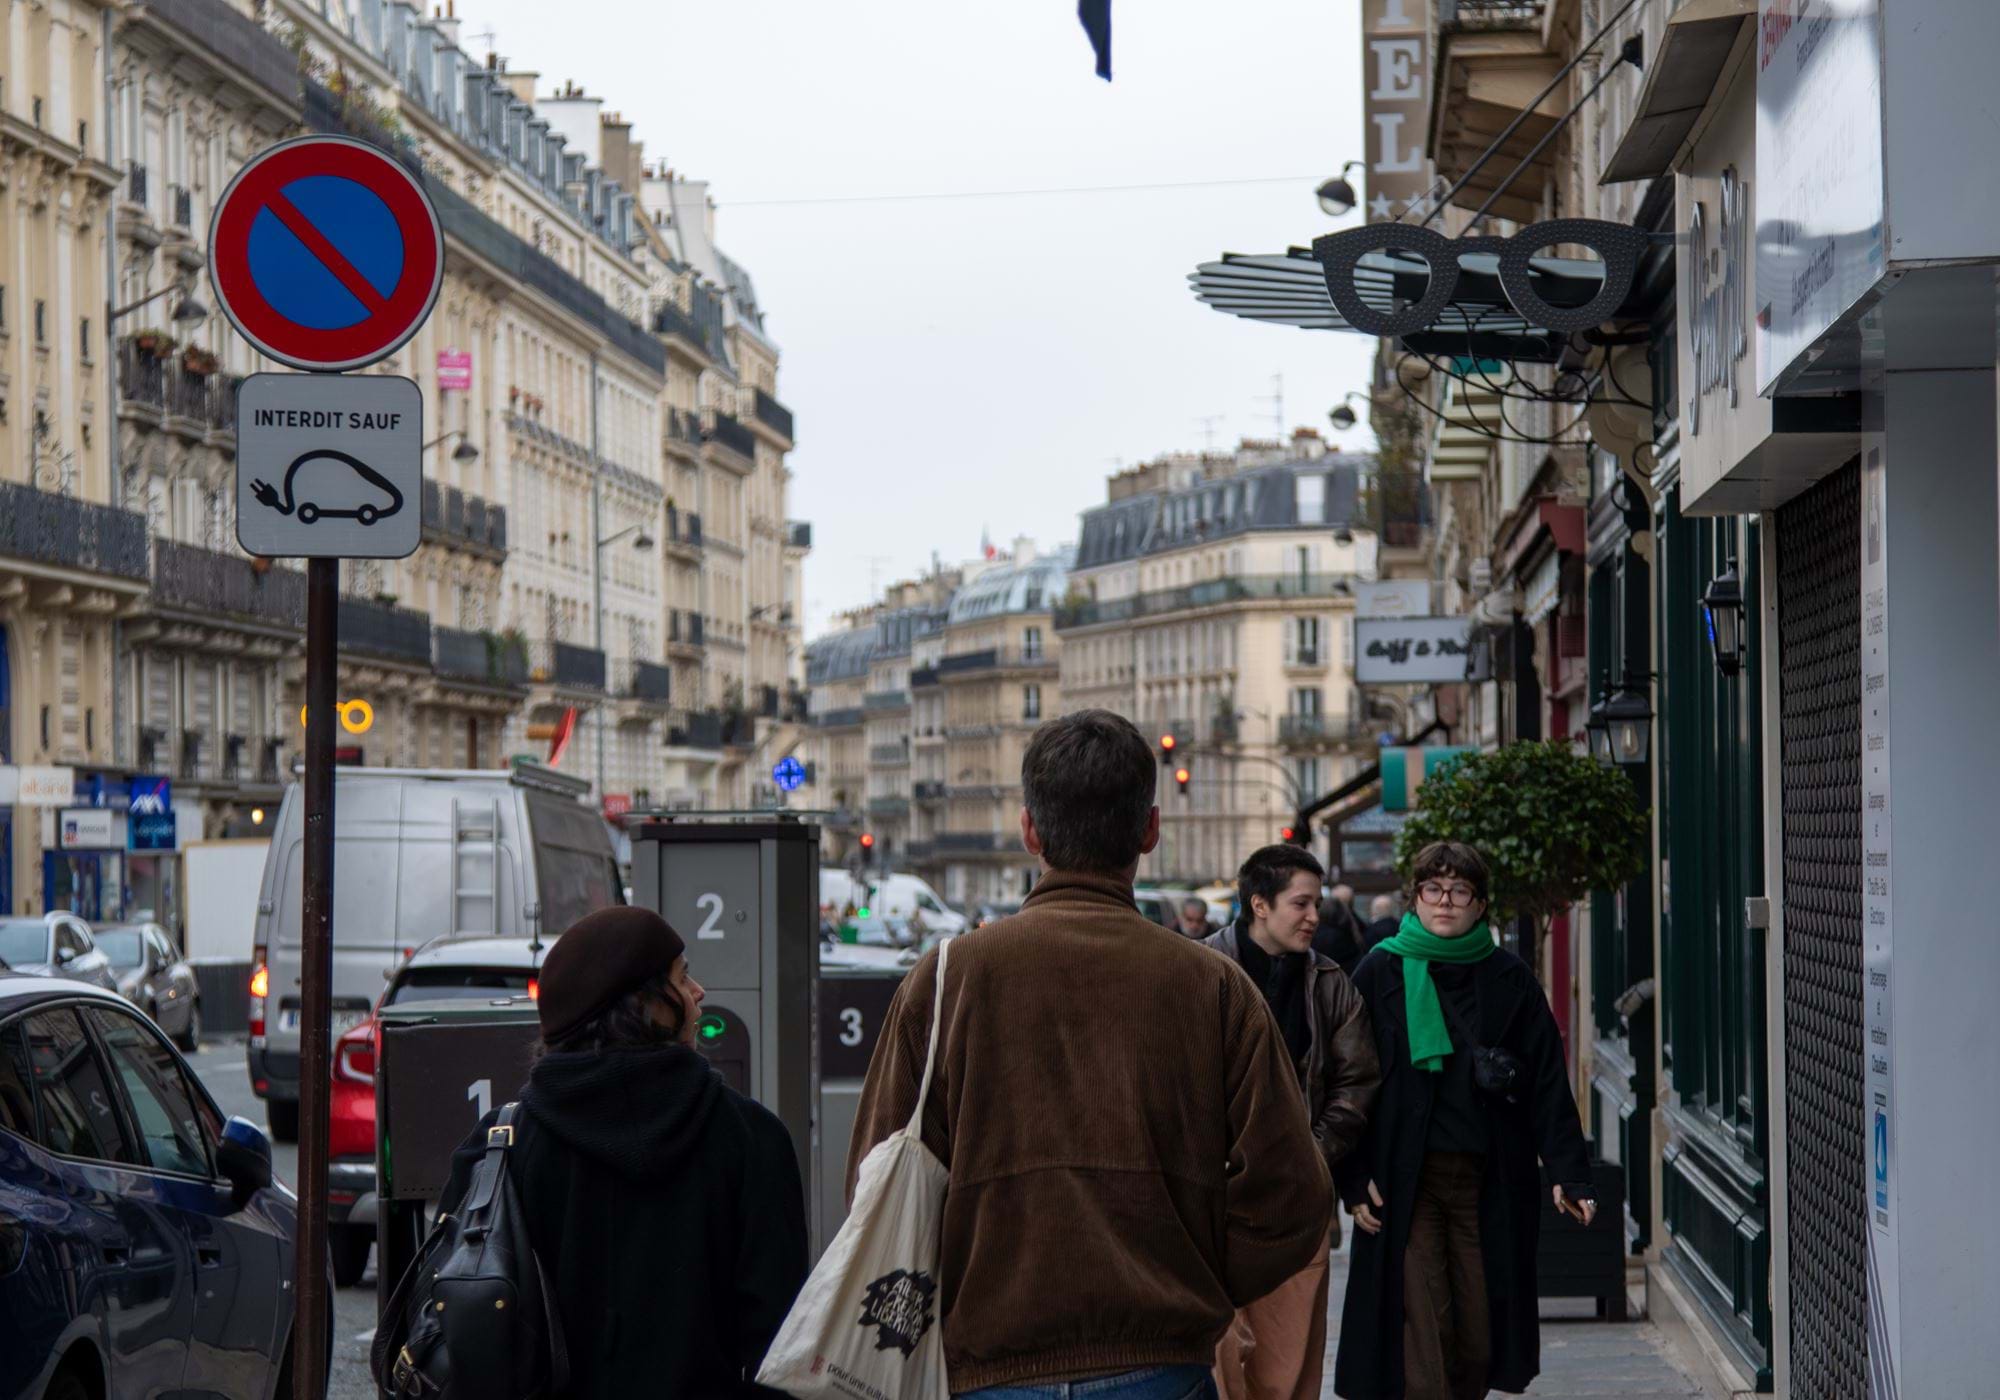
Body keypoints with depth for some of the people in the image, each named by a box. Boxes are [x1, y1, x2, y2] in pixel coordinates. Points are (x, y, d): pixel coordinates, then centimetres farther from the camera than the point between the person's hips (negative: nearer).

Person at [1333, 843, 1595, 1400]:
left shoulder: (1509, 979, 8)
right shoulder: (1382, 972, 4)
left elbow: (1548, 1084, 5)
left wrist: (1566, 1171, -5)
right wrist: (1354, 1178, -5)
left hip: (1488, 1180, 2)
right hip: (1406, 1180, -2)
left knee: (1478, 1333, 4)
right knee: (1423, 1325, -10)